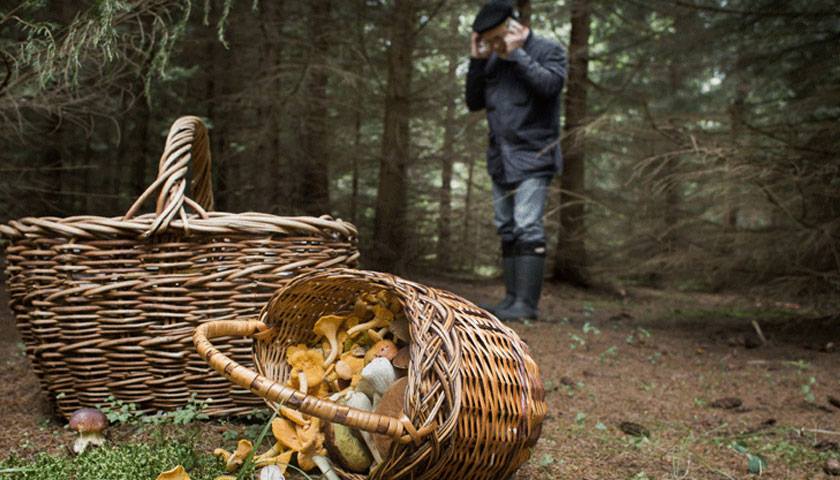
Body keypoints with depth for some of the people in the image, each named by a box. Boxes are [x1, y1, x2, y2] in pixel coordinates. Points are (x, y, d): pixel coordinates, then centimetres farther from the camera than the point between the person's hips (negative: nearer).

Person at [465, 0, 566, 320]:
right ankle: (511, 298, 11)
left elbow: (551, 84, -18)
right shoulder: (493, 60, 15)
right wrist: (476, 61, 3)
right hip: (501, 159, 7)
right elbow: (474, 103, 12)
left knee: (527, 227, -14)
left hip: (533, 156, -7)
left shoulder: (548, 50, 0)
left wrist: (517, 54, -14)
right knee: (507, 229, 6)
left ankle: (526, 302, -14)